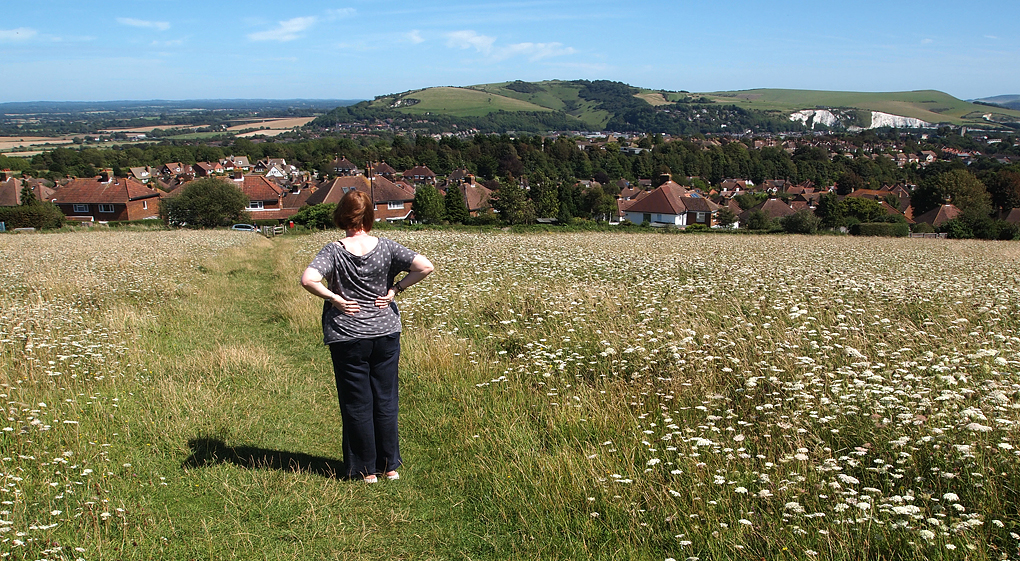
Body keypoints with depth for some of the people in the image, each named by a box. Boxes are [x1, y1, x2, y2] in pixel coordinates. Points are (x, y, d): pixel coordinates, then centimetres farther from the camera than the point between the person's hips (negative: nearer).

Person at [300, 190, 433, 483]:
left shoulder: (334, 251, -9)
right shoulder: (386, 247, -4)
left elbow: (308, 279, -24)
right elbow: (425, 267, -12)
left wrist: (335, 298, -12)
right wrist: (396, 289, -4)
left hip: (347, 337, -2)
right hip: (386, 334, 2)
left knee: (357, 404, 8)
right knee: (386, 401, 13)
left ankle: (367, 470, 15)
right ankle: (390, 466, 20)